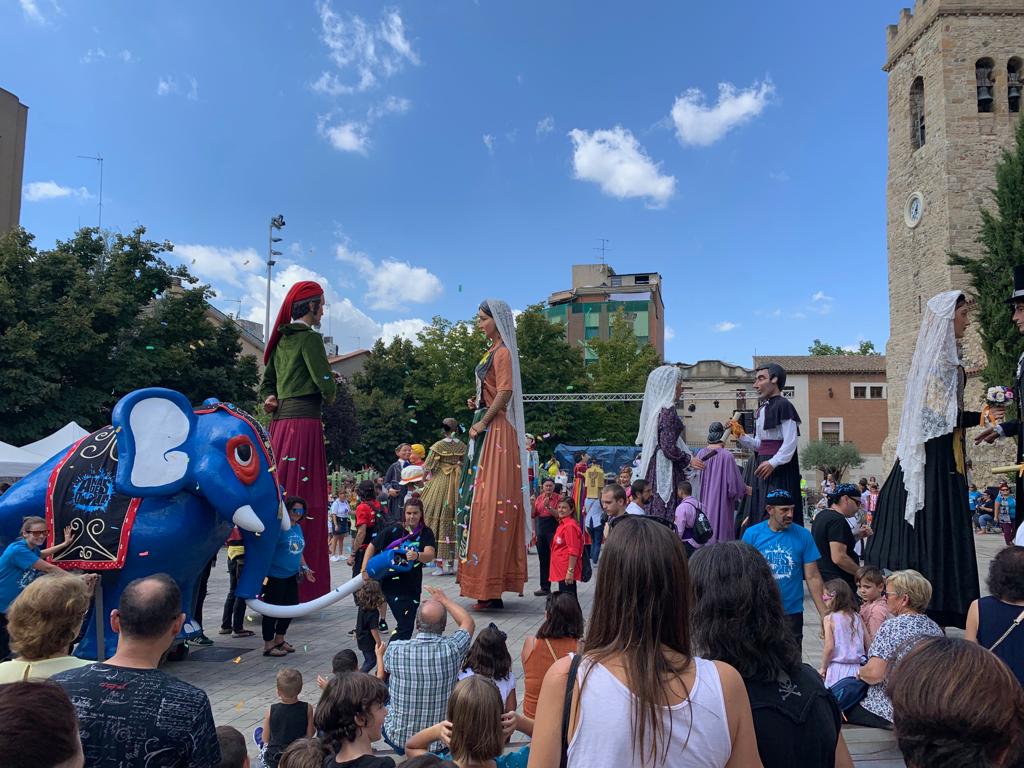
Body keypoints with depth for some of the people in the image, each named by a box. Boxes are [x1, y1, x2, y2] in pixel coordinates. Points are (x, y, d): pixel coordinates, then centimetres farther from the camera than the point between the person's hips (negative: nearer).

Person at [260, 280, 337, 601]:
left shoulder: (282, 338, 19)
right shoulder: (310, 337, -7)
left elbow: (267, 380, 22)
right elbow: (326, 385, -13)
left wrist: (271, 399, 6)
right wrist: (329, 395, 8)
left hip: (280, 420, 8)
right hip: (304, 421, -8)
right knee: (303, 501, -7)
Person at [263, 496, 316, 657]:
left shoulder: (298, 528, 11)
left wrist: (305, 568, 18)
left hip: (291, 577, 9)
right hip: (275, 577, -8)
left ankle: (279, 640, 32)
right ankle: (268, 646, 14)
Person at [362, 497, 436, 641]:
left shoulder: (426, 533, -2)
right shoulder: (393, 530, -7)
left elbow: (430, 555, -19)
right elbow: (372, 547, 0)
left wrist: (417, 556, -40)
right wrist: (364, 570, -8)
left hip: (413, 586, 4)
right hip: (393, 584, -4)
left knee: (407, 626, 14)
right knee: (405, 627, -9)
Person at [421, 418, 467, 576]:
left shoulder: (438, 446, -7)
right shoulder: (463, 446, 2)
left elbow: (427, 468, -6)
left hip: (440, 484, -3)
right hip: (457, 486, 3)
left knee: (438, 522, 0)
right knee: (453, 522, 9)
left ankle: (440, 564, -3)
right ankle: (451, 563, 13)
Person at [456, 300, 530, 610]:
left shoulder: (503, 352, -9)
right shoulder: (493, 351, 19)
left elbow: (505, 392, -19)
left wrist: (482, 422, -15)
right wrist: (477, 404, 10)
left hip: (495, 431, -10)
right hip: (486, 429, 10)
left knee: (490, 503, -11)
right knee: (480, 501, 10)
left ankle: (491, 590, -8)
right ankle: (490, 588, 17)